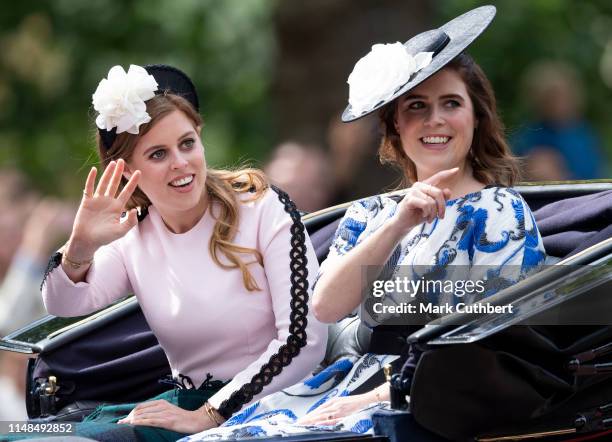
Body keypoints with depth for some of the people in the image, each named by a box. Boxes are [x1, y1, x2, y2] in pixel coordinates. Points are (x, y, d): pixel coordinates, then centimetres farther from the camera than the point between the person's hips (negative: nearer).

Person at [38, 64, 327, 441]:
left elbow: (305, 339, -13)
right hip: (188, 402, 5)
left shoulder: (265, 210, -5)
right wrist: (81, 247, -31)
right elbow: (63, 304, -10)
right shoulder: (134, 237, 8)